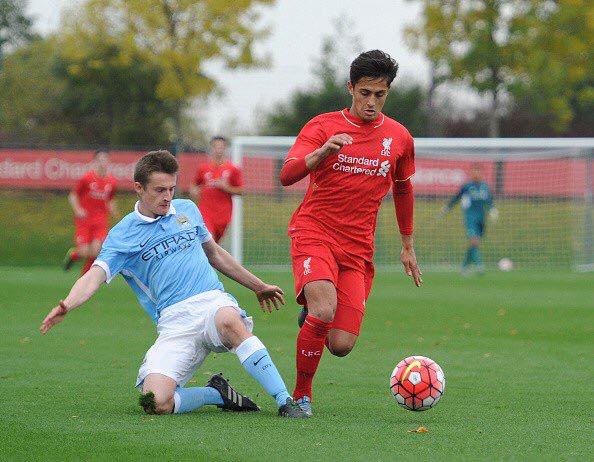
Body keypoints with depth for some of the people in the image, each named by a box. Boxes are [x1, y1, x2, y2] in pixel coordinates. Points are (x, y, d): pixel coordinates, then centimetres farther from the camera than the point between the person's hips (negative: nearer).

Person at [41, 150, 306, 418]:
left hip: (212, 302, 1)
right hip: (173, 323, -1)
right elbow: (94, 277, -9)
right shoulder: (122, 235, 5)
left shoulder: (187, 210, 18)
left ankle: (285, 400, -33)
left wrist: (258, 286, 40)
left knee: (229, 322, -38)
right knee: (155, 402, -24)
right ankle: (218, 394, 3)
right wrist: (66, 306, -30)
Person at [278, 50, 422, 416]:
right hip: (314, 234, -3)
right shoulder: (322, 127, -2)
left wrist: (408, 246, 27)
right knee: (324, 311, -30)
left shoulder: (399, 138, 8)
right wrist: (322, 152, -33)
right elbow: (287, 176, -14)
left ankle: (312, 313, 27)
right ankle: (301, 394, -10)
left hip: (358, 248, 3)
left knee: (341, 345, -9)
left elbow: (403, 189, 24)